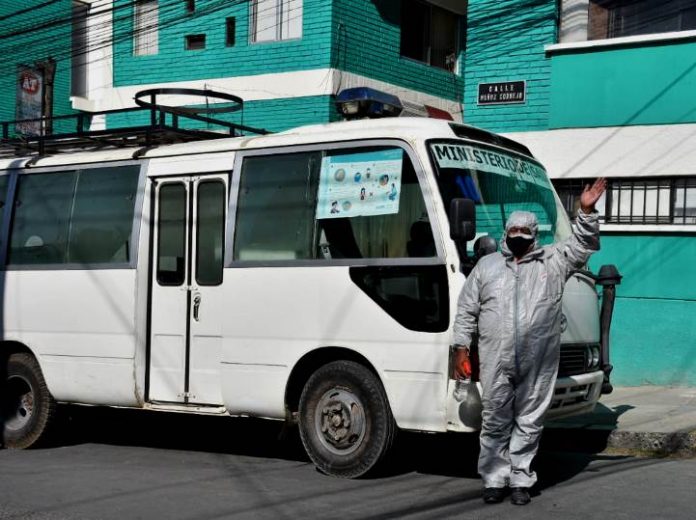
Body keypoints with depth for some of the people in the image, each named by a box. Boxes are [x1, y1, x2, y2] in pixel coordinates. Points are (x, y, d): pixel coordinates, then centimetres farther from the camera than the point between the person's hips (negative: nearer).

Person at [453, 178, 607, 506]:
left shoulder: (552, 261, 11)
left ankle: (521, 480, 16)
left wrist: (586, 212, -13)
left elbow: (583, 245, 2)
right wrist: (463, 348, 5)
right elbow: (466, 310, 12)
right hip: (496, 362, 0)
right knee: (495, 422, 4)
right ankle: (494, 480, 15)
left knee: (529, 423, 6)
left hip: (538, 364, 0)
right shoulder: (487, 265, 13)